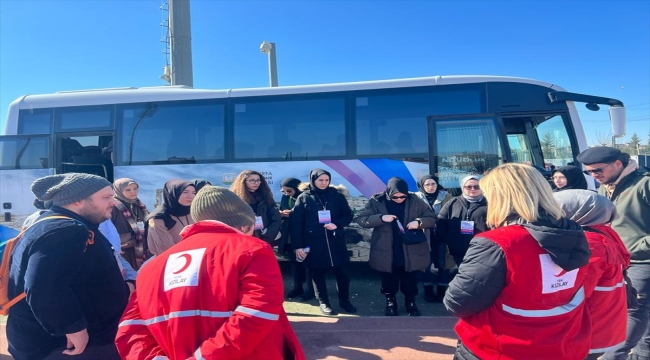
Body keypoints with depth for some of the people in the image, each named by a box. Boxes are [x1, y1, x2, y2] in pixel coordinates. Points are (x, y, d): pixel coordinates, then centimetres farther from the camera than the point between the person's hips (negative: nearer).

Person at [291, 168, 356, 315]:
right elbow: (296, 223, -4)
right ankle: (323, 302, 28)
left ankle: (344, 300, 28)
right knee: (317, 274, 10)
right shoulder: (303, 198, -2)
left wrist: (337, 224, -13)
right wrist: (298, 245, -8)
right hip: (314, 243, -1)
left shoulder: (337, 196, 3)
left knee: (341, 272, 7)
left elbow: (348, 215, 7)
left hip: (335, 242, 2)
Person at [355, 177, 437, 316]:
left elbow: (432, 218, -1)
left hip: (411, 252, 1)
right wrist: (381, 218, -27)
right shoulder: (377, 202, -10)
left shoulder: (415, 201, -5)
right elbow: (360, 219, -13)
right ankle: (390, 302, 40)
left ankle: (410, 302, 41)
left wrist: (419, 222, -22)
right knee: (389, 281, 16)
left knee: (410, 281, 17)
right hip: (387, 253, -1)